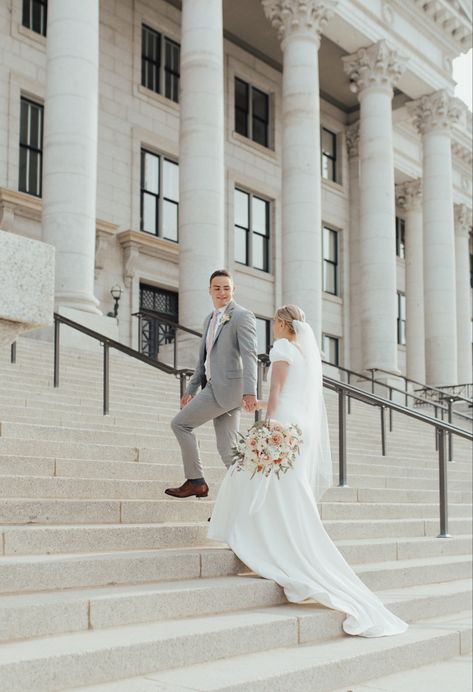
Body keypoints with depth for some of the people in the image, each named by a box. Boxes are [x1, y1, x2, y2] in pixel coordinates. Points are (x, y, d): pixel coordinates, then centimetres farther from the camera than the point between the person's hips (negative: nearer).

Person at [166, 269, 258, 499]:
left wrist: (249, 391, -27)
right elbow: (204, 360, 25)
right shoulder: (210, 319, 20)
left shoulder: (242, 316, -6)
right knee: (227, 449, 5)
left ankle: (195, 481, 1)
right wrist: (191, 390, 22)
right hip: (215, 387, 8)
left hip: (227, 387, -8)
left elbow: (249, 355, -17)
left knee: (180, 423, -6)